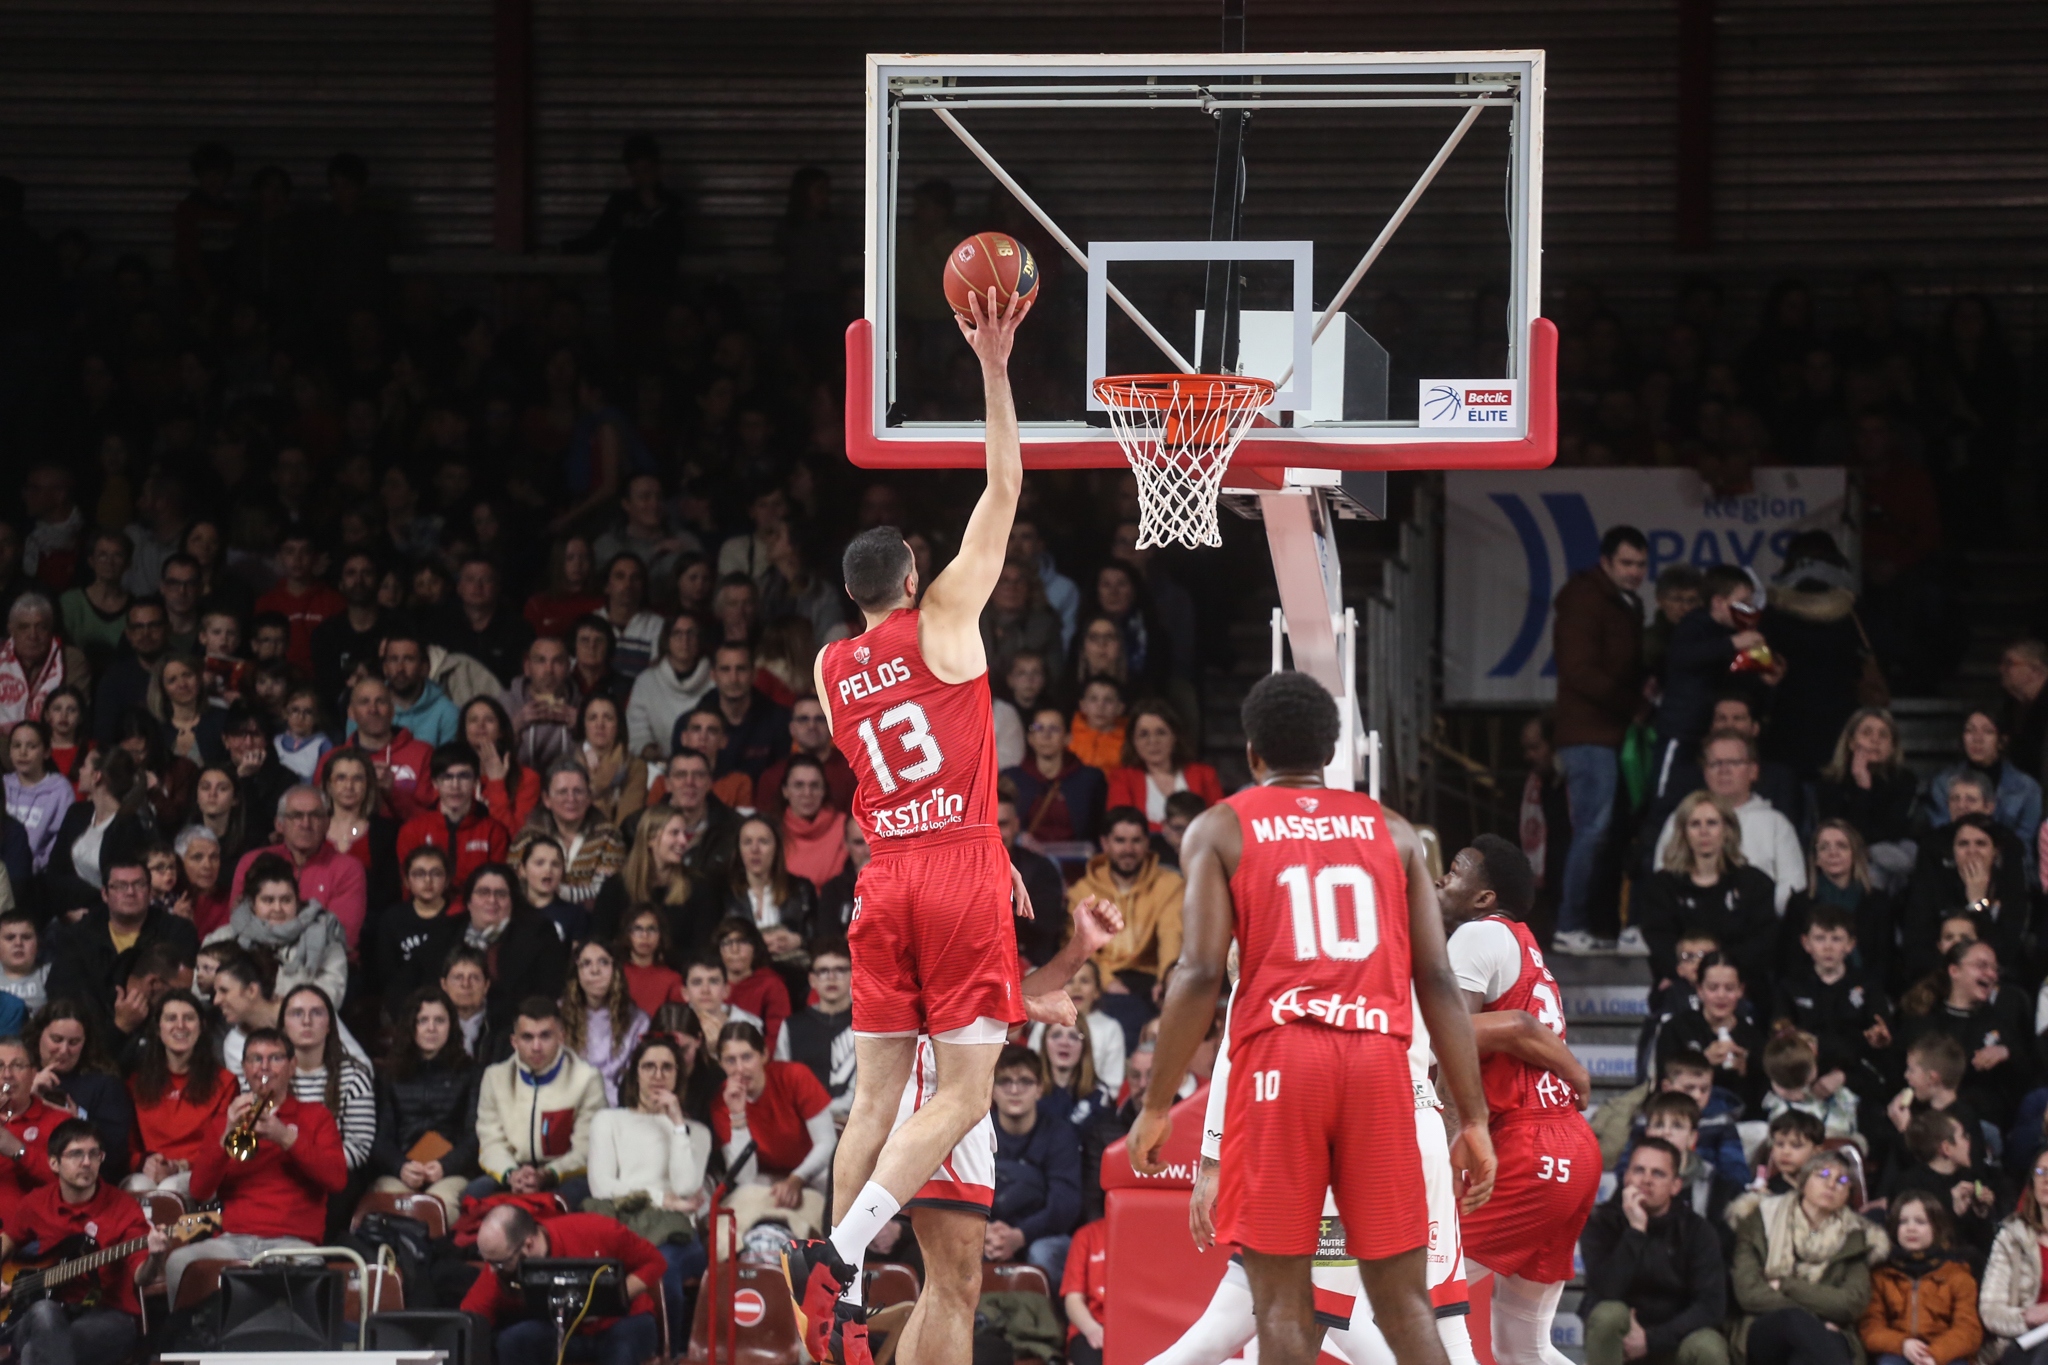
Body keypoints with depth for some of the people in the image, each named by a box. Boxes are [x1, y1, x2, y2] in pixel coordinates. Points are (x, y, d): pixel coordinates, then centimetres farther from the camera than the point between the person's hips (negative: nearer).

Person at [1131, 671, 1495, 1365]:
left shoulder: (1220, 829, 9)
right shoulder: (1390, 831, 17)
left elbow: (1200, 972, -4)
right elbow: (1438, 979, 9)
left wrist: (1157, 1104, 1)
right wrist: (1473, 1118, 9)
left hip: (1280, 1057, -2)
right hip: (1379, 1062, 2)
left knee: (1282, 1301, 0)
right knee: (1404, 1303, 6)